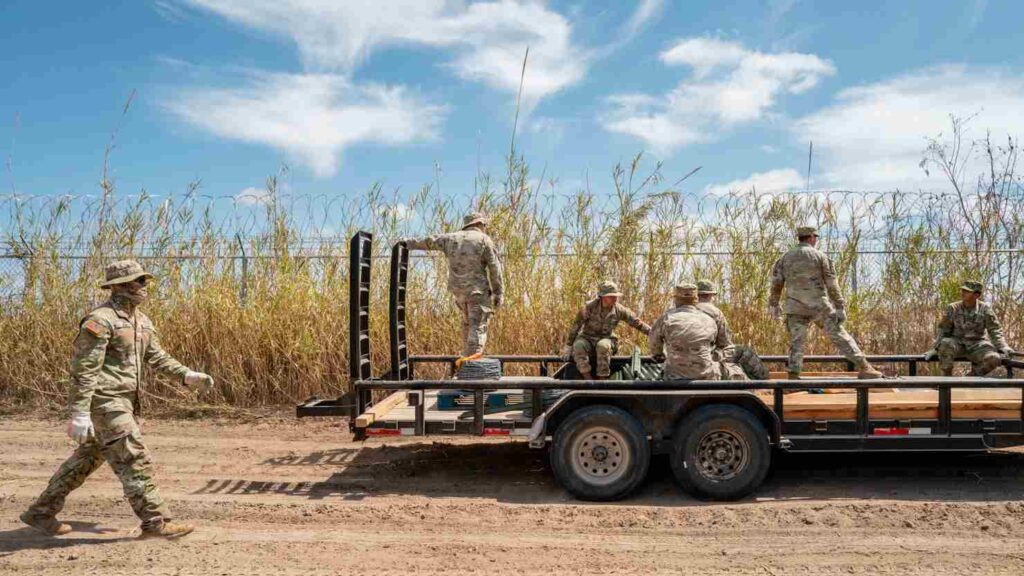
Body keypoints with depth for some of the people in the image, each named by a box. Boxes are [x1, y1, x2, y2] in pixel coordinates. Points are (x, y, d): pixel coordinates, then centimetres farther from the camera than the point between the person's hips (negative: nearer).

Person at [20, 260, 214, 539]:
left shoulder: (140, 320, 12)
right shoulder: (100, 320, -16)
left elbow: (157, 357, 18)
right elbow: (83, 369, -19)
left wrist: (187, 375, 7)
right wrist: (80, 414, -23)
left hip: (122, 401, 10)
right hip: (105, 401, -10)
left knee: (87, 459, 19)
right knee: (135, 461, -7)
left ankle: (40, 512, 32)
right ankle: (156, 522, 1)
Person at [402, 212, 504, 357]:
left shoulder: (451, 238, 11)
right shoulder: (484, 240, -2)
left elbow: (428, 241, 21)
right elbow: (495, 269, -6)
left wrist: (408, 242, 34)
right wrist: (499, 293, -2)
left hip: (458, 290, 5)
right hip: (478, 290, -5)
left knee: (468, 321, 23)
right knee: (478, 325, -6)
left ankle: (467, 355, 27)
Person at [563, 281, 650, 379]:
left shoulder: (619, 310, -7)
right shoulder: (589, 307, -14)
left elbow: (636, 322, 2)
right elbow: (575, 326, -9)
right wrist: (568, 347, -7)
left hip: (606, 339, 0)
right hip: (587, 338, 0)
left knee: (603, 345, -36)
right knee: (578, 345, -34)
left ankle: (602, 379, -28)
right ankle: (587, 378, -30)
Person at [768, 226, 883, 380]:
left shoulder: (785, 257, 9)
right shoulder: (820, 256, 1)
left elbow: (776, 283, 7)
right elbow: (832, 285, -2)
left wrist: (774, 305, 15)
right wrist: (840, 306, 1)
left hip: (796, 308, 2)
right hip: (820, 306, -2)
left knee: (797, 344, 3)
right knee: (840, 337, 4)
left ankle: (793, 377, -6)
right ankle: (864, 368, 5)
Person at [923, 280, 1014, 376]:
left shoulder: (985, 308, -2)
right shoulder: (952, 308, -1)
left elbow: (995, 330, 0)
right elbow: (943, 331, 3)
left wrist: (1003, 347, -13)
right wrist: (935, 349, -4)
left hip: (977, 344, 0)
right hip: (957, 343, 0)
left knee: (994, 359, -30)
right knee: (945, 344, -36)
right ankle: (947, 378, -17)